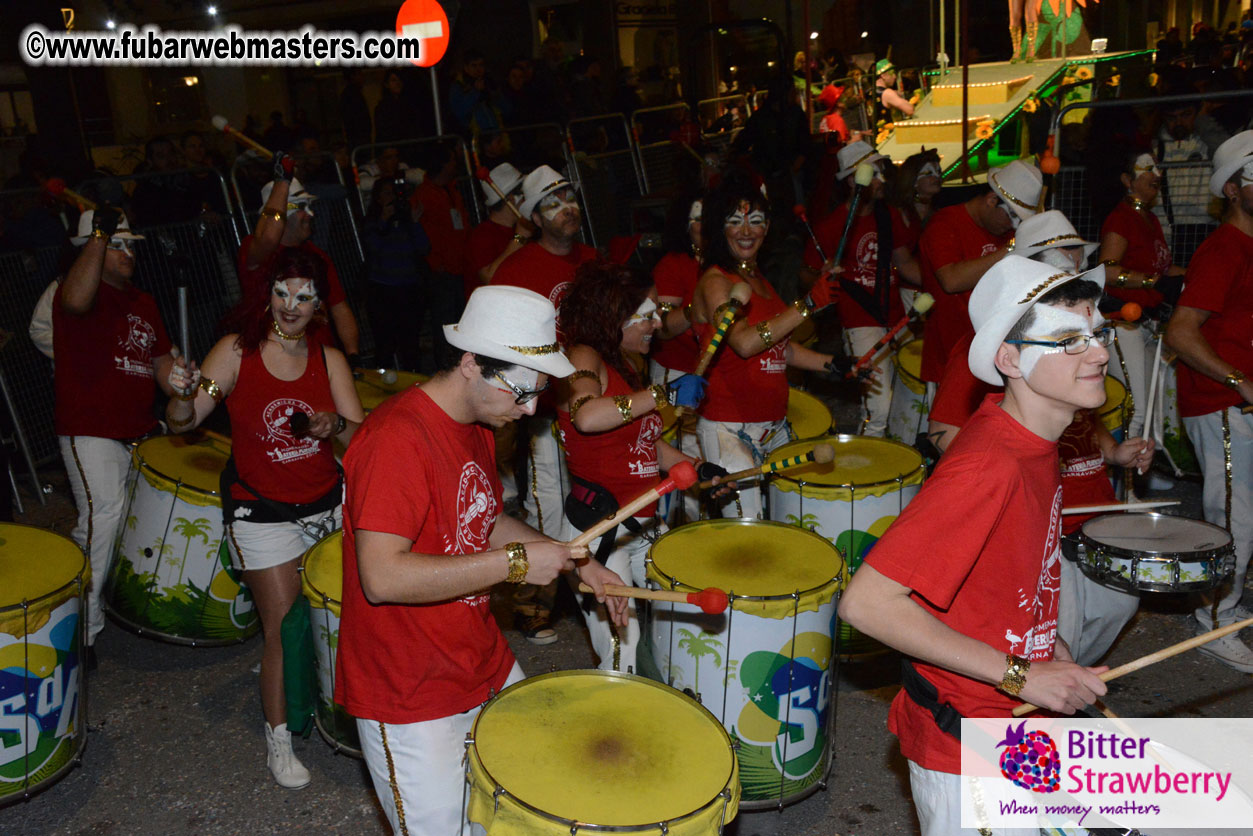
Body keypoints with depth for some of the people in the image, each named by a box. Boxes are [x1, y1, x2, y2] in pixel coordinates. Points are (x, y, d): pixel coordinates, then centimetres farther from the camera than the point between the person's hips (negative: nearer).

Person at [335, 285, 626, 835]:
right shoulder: (396, 438, -26)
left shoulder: (476, 426, 5)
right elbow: (382, 577, -31)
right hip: (408, 694, -9)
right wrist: (516, 563, -27)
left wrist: (577, 563, 5)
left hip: (484, 664, 9)